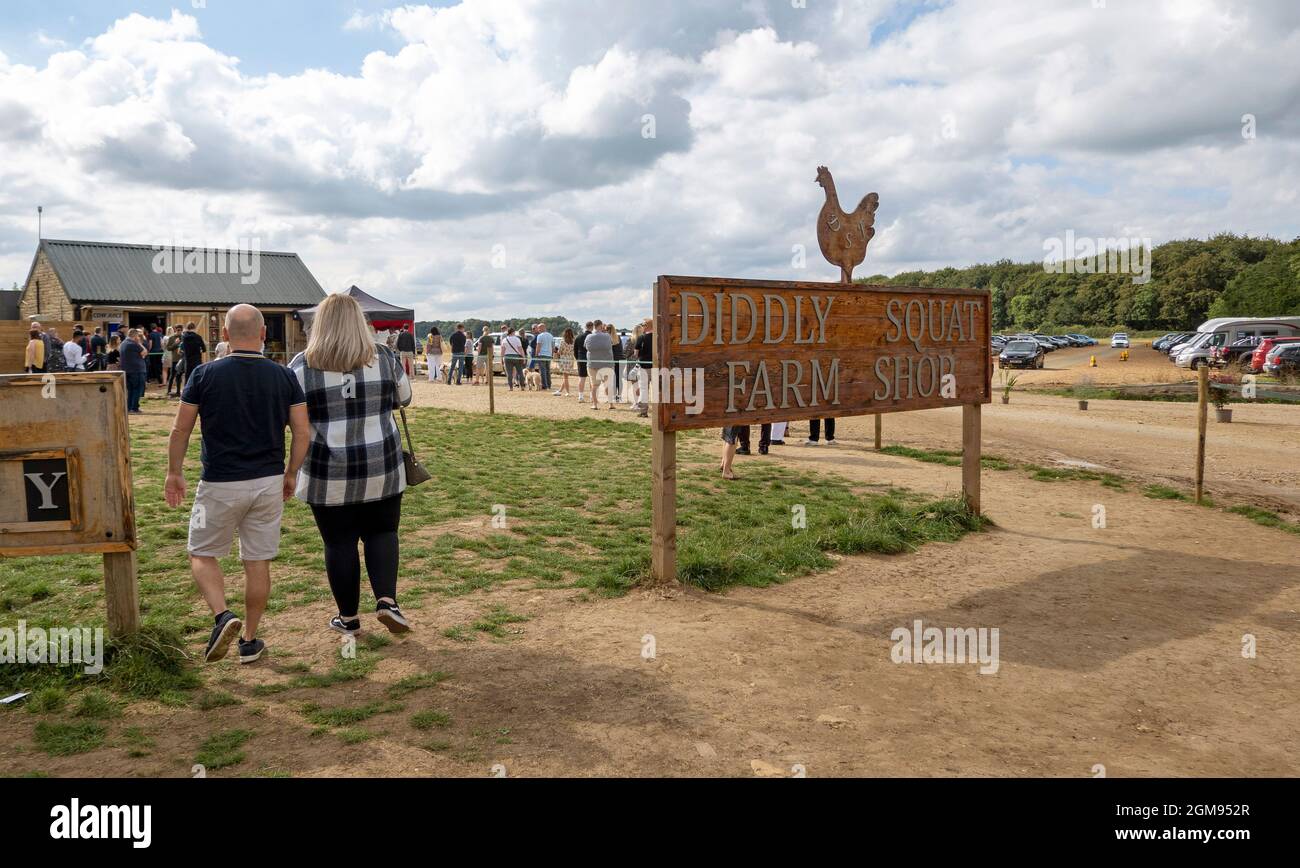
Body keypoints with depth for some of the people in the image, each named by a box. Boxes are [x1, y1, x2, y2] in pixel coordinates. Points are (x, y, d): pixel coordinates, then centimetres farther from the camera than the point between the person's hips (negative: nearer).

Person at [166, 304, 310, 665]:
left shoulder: (205, 374, -7)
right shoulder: (284, 376, -2)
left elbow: (180, 430, -2)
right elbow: (303, 432, -2)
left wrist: (174, 473, 11)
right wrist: (291, 474, 11)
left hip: (220, 484, -2)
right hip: (269, 483, 2)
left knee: (202, 555, 15)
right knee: (258, 562, 11)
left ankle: (223, 616, -7)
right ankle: (250, 640, 20)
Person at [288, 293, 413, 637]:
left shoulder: (302, 366, -5)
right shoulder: (384, 357, -1)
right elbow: (404, 399, 12)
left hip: (328, 475, -1)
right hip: (382, 469, 1)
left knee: (339, 542, 10)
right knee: (382, 532, 16)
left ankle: (348, 617, 19)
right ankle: (386, 600, 1)